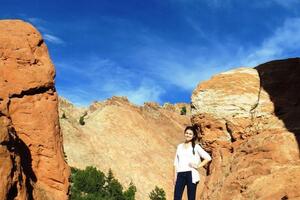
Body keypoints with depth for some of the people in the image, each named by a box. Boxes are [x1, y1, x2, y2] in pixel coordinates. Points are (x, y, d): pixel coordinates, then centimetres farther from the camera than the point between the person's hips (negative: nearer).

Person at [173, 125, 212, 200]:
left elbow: (208, 158, -1)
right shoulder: (180, 146, 16)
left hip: (191, 174, -3)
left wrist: (198, 166, -6)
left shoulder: (196, 147, 5)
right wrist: (175, 176, 7)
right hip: (180, 175, 3)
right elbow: (176, 162, 14)